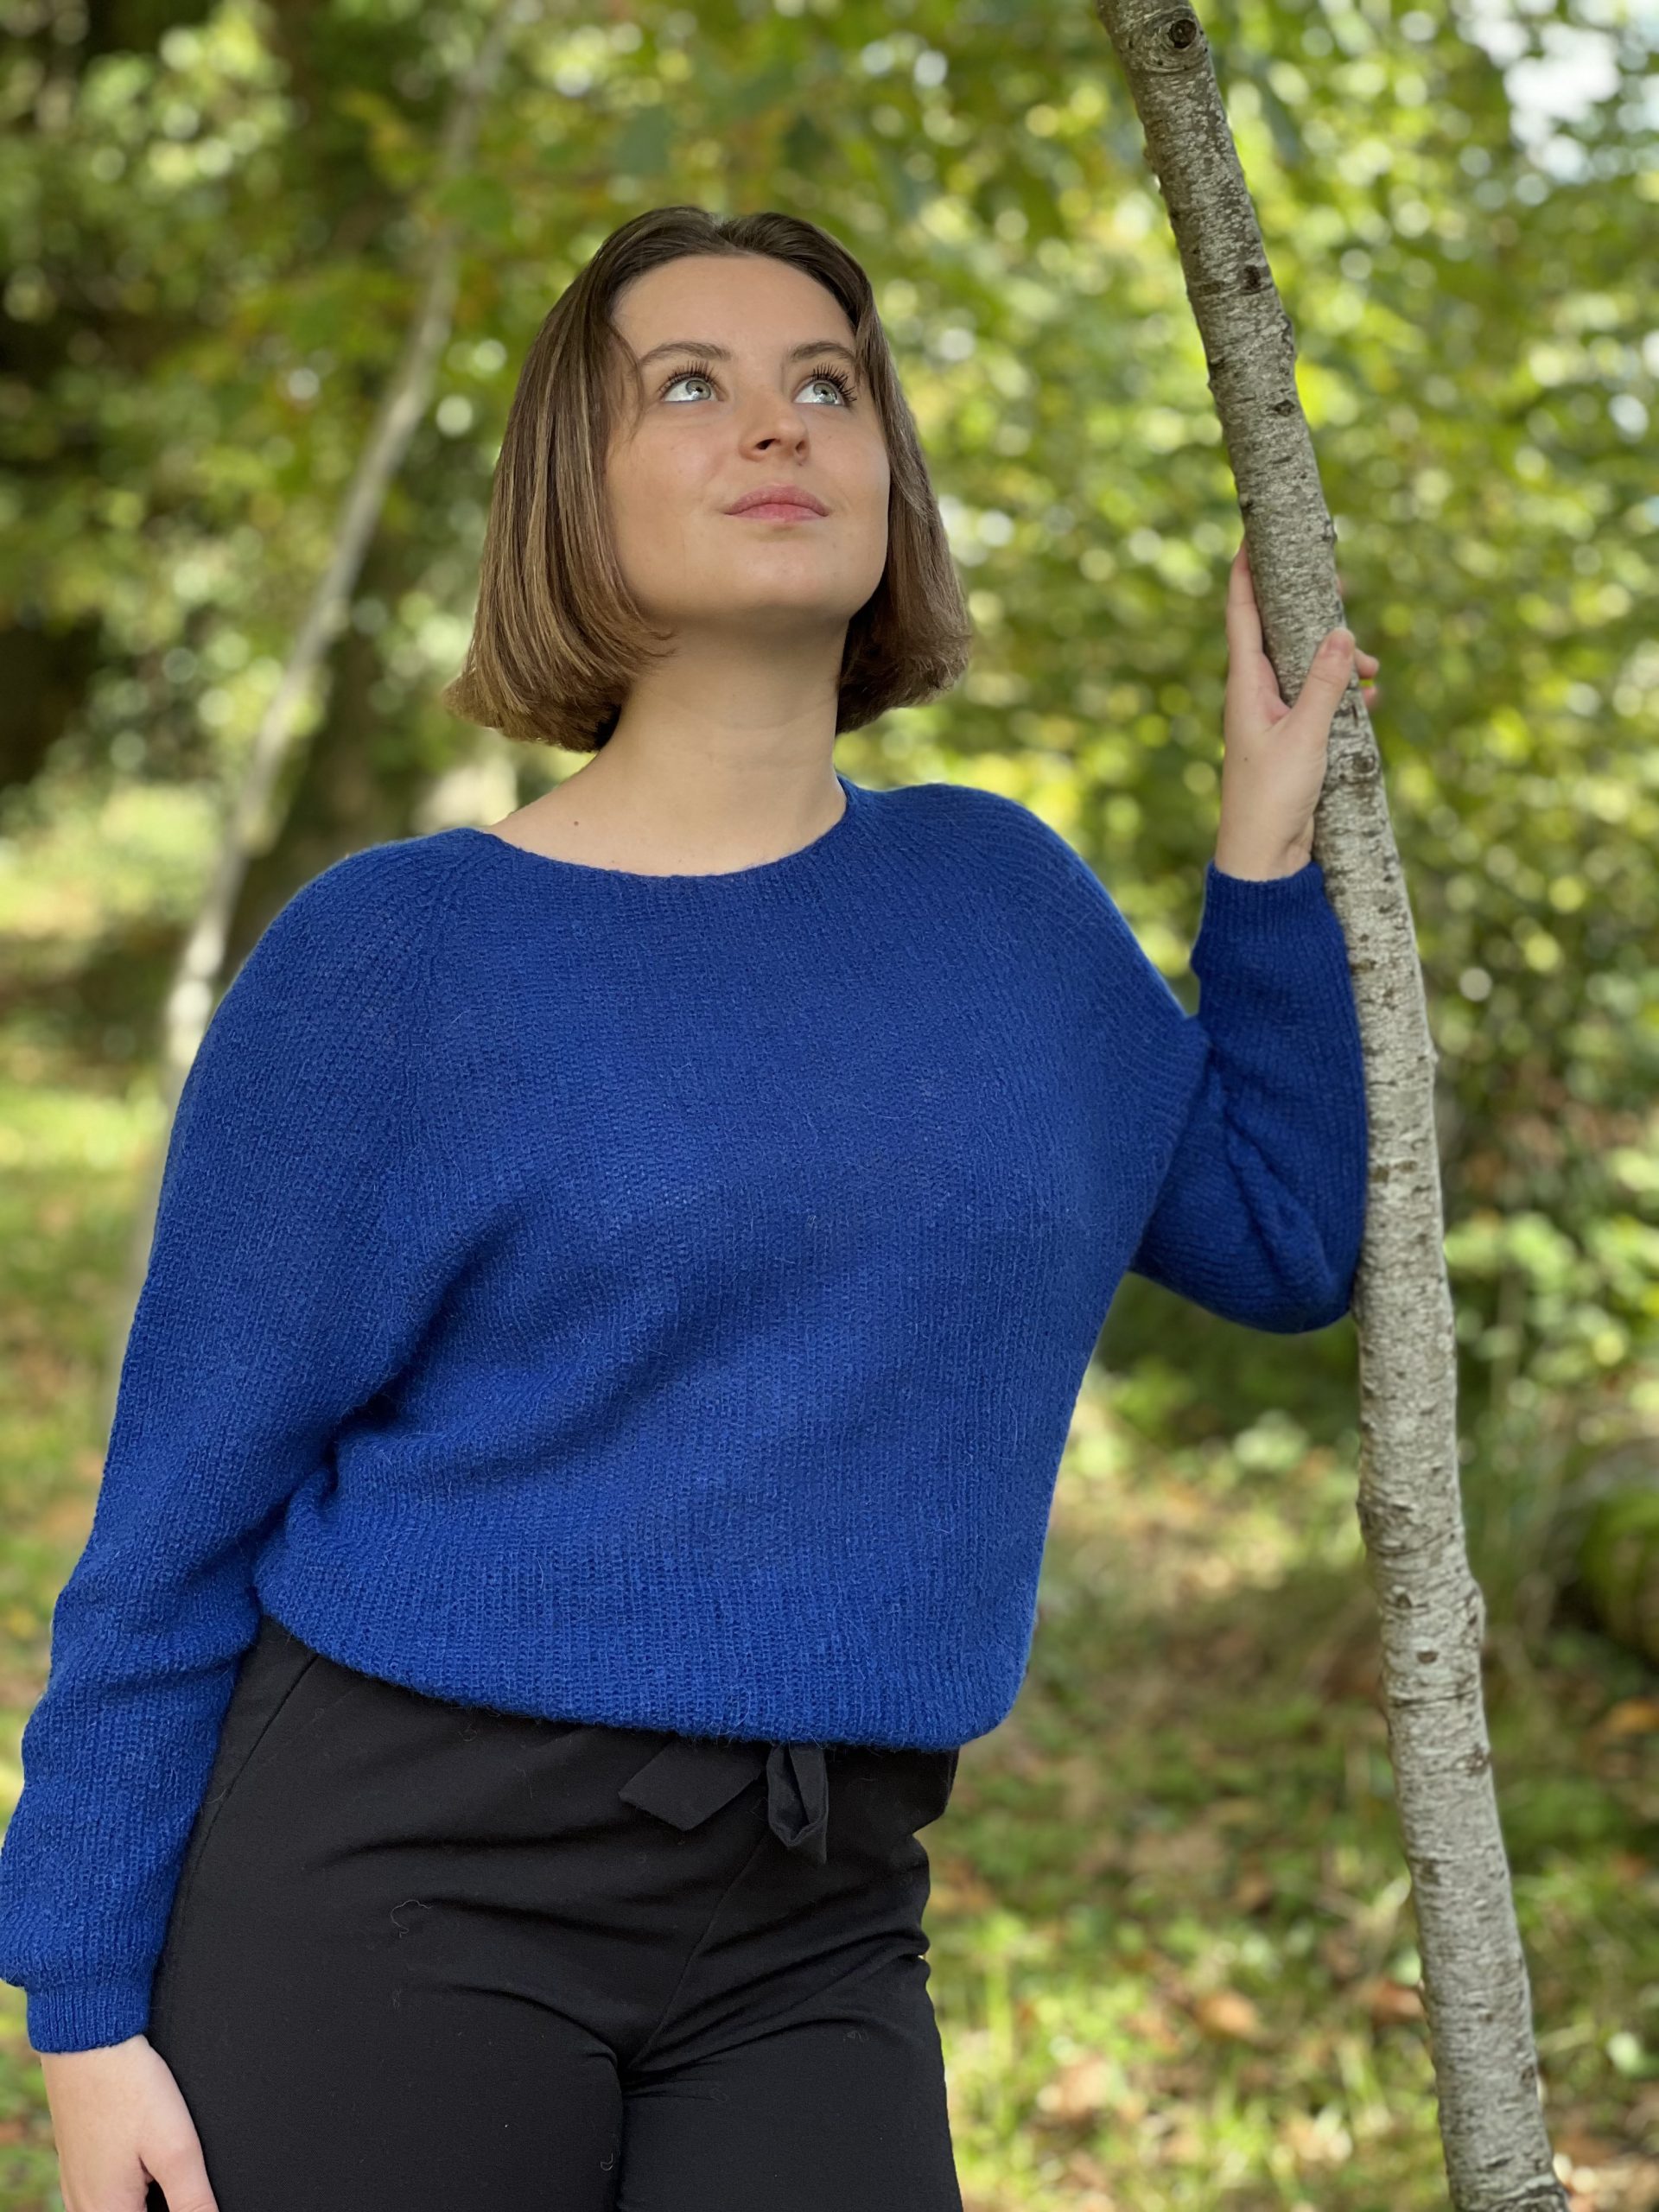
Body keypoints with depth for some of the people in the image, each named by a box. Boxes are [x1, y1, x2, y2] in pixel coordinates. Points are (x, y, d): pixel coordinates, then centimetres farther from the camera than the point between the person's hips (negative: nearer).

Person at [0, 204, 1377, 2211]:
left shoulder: (1001, 898, 8)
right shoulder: (387, 961, -5)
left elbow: (1282, 1240, 21)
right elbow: (175, 1518, -2)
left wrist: (1268, 825, 13)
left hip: (806, 1951, 4)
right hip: (398, 1890, -3)